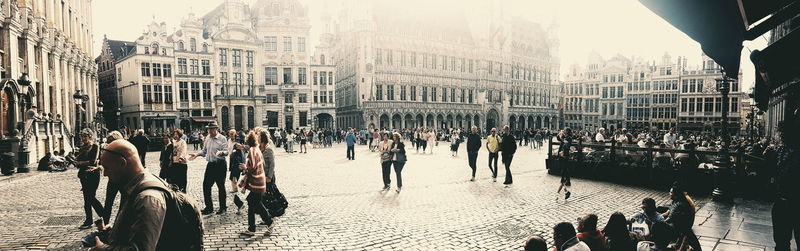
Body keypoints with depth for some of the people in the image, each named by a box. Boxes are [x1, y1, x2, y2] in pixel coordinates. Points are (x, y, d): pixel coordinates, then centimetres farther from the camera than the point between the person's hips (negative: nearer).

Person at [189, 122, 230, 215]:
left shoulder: (222, 138, -8)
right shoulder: (208, 138, 10)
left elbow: (226, 151, -14)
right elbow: (204, 150, 19)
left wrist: (221, 152, -34)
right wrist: (197, 154, 3)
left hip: (220, 164, -6)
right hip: (210, 164, 6)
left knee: (221, 186, 4)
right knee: (206, 185, 6)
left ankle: (223, 207, 17)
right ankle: (209, 207, 19)